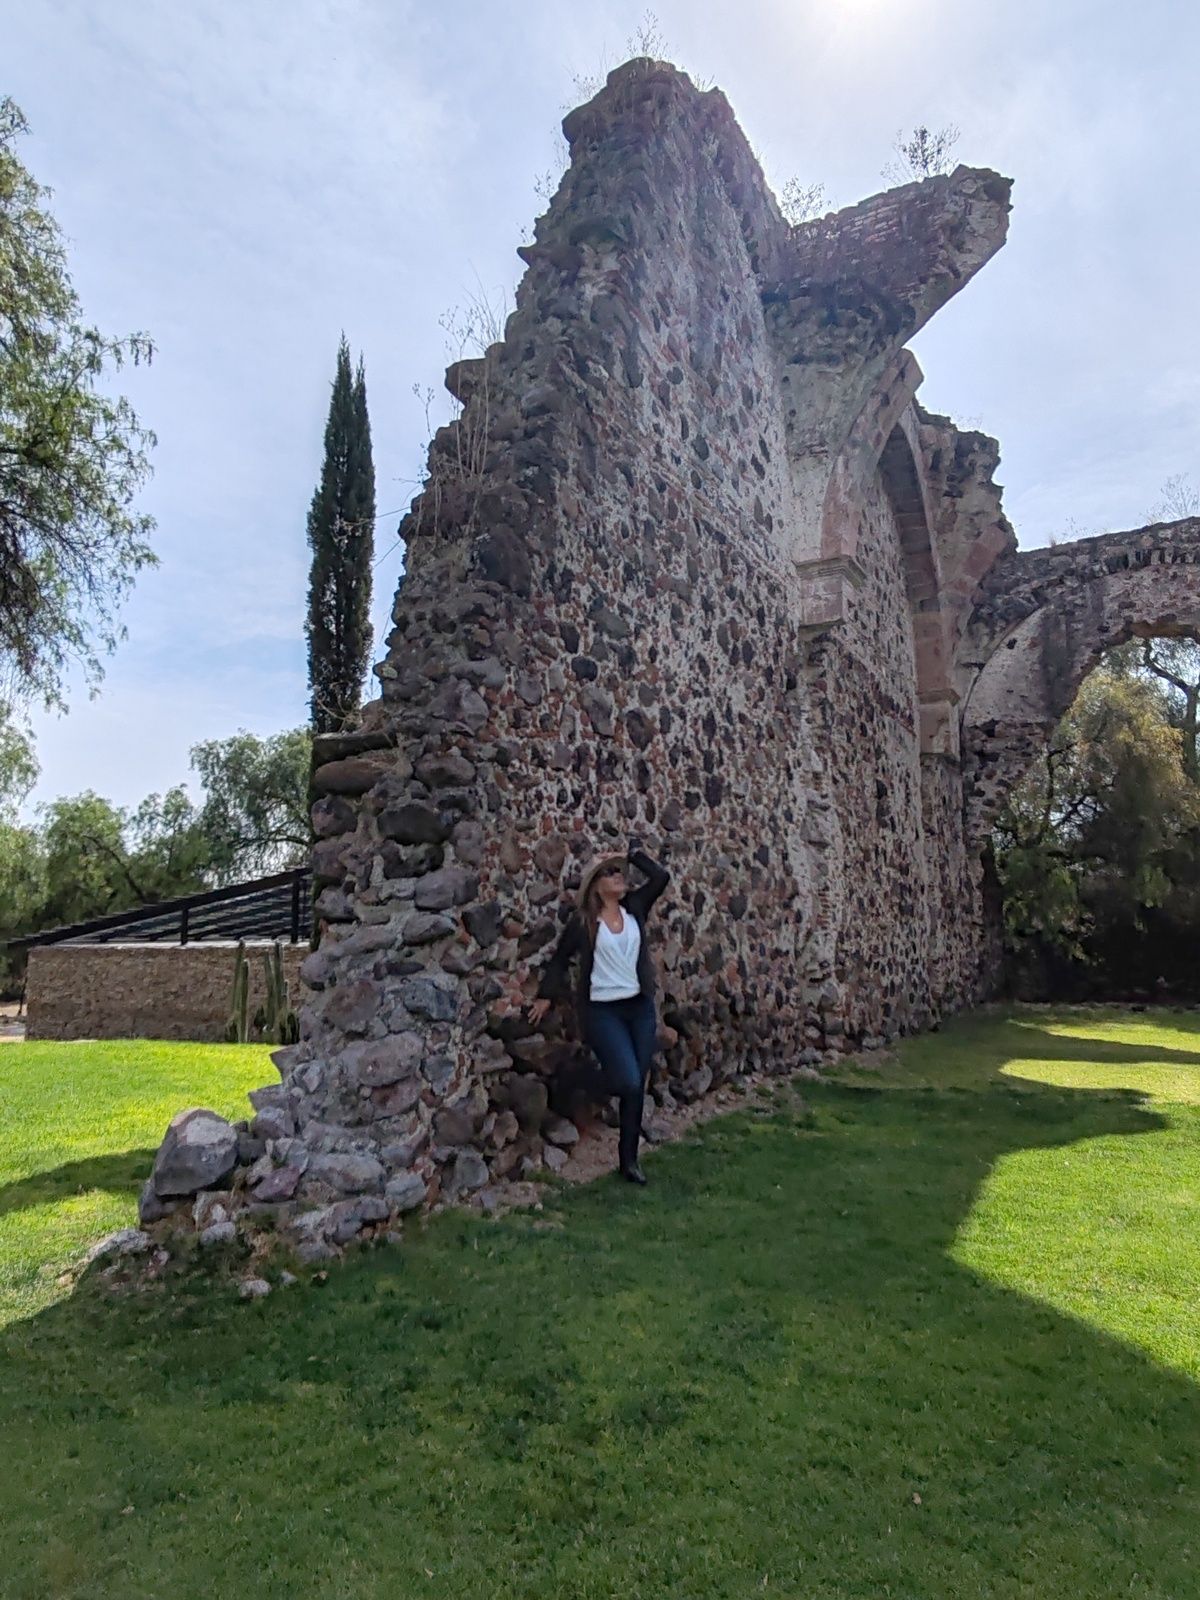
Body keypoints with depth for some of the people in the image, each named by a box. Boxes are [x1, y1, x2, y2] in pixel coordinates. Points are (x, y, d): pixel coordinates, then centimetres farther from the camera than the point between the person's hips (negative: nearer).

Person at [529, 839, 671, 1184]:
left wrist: (634, 854, 3)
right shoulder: (583, 921, -6)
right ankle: (595, 1078, 20)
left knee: (637, 1086, 8)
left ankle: (629, 1159, 20)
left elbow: (661, 877, -2)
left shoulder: (634, 907, 3)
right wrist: (546, 996, 3)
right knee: (628, 1082, -15)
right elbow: (560, 958, 2)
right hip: (603, 1011, -4)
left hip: (640, 1008, 4)